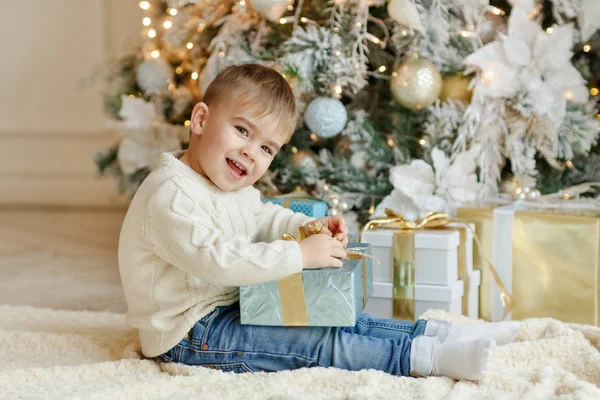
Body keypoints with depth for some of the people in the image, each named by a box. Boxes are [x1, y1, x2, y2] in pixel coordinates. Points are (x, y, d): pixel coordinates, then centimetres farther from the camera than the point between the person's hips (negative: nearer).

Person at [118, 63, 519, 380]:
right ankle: (427, 356, -24)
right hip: (188, 334, -10)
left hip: (232, 306, 10)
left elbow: (265, 218, 25)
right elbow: (218, 260, -34)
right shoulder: (171, 196, -25)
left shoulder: (235, 189, 8)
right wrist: (300, 254, -30)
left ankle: (440, 332, 1)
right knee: (314, 341, -20)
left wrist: (314, 227, 5)